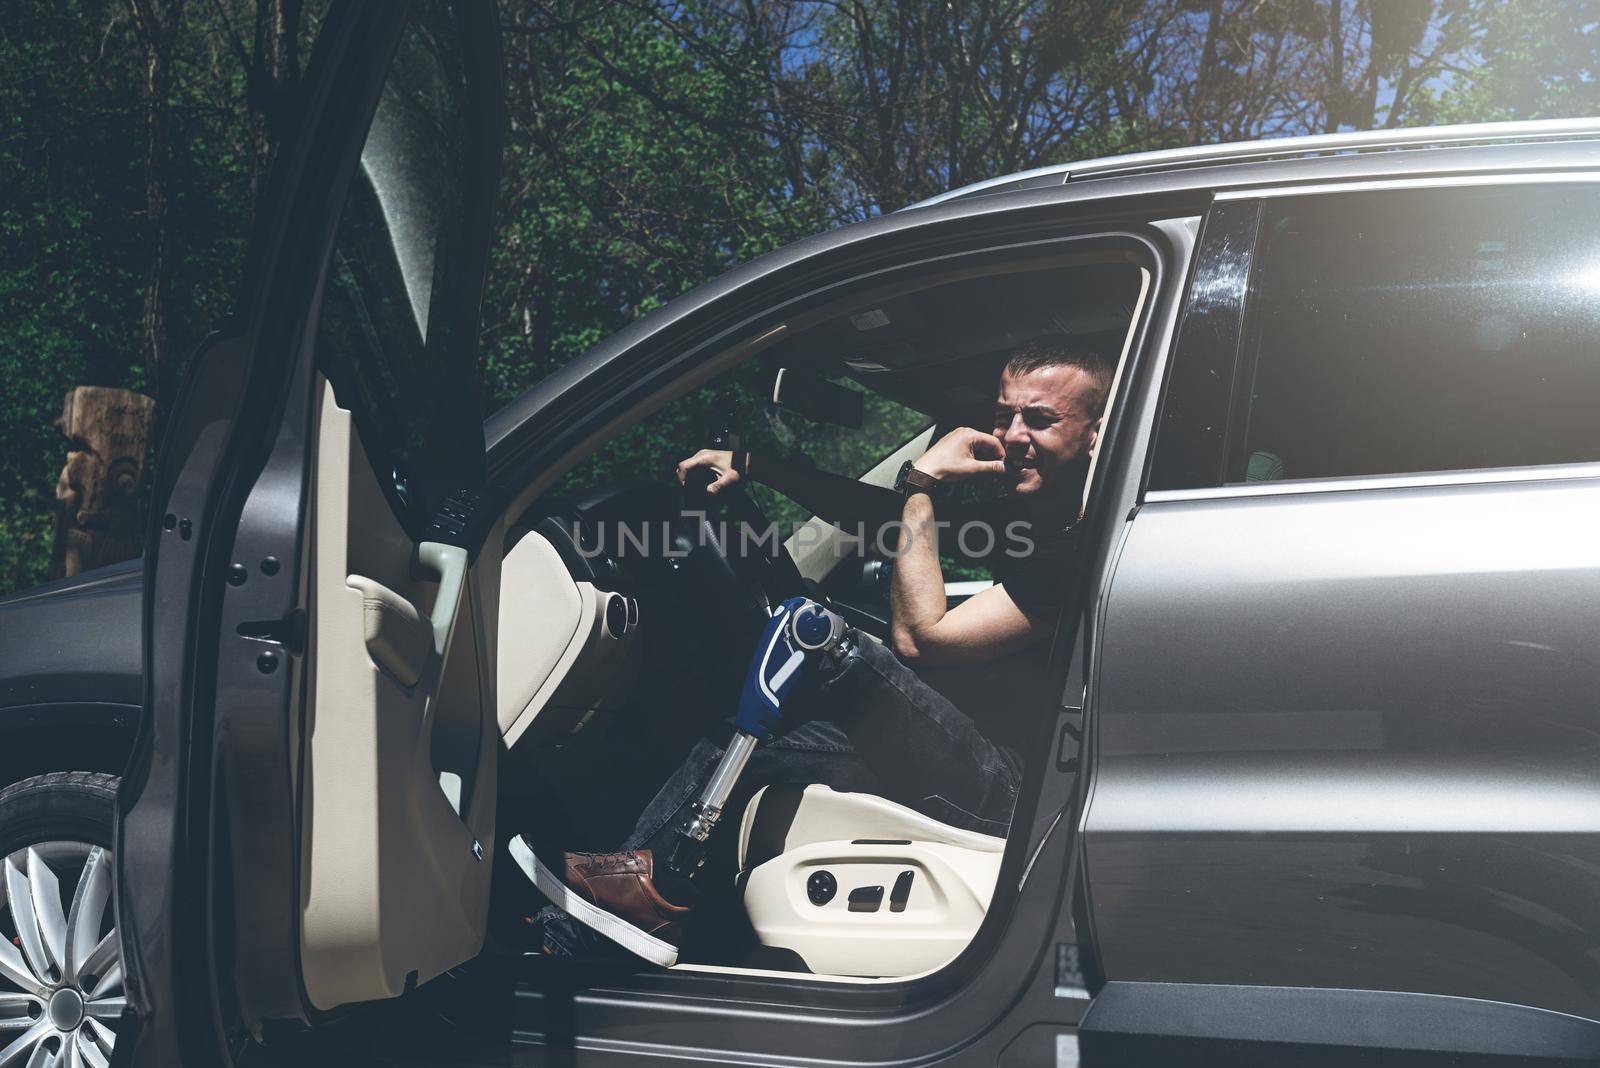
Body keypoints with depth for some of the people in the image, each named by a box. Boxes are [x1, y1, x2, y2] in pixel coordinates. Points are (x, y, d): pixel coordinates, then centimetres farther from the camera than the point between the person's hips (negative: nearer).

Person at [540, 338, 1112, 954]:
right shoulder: (1022, 521, 15)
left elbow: (919, 638, -21)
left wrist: (922, 484, -16)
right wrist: (757, 465, 10)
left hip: (1012, 797, -9)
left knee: (847, 659, -27)